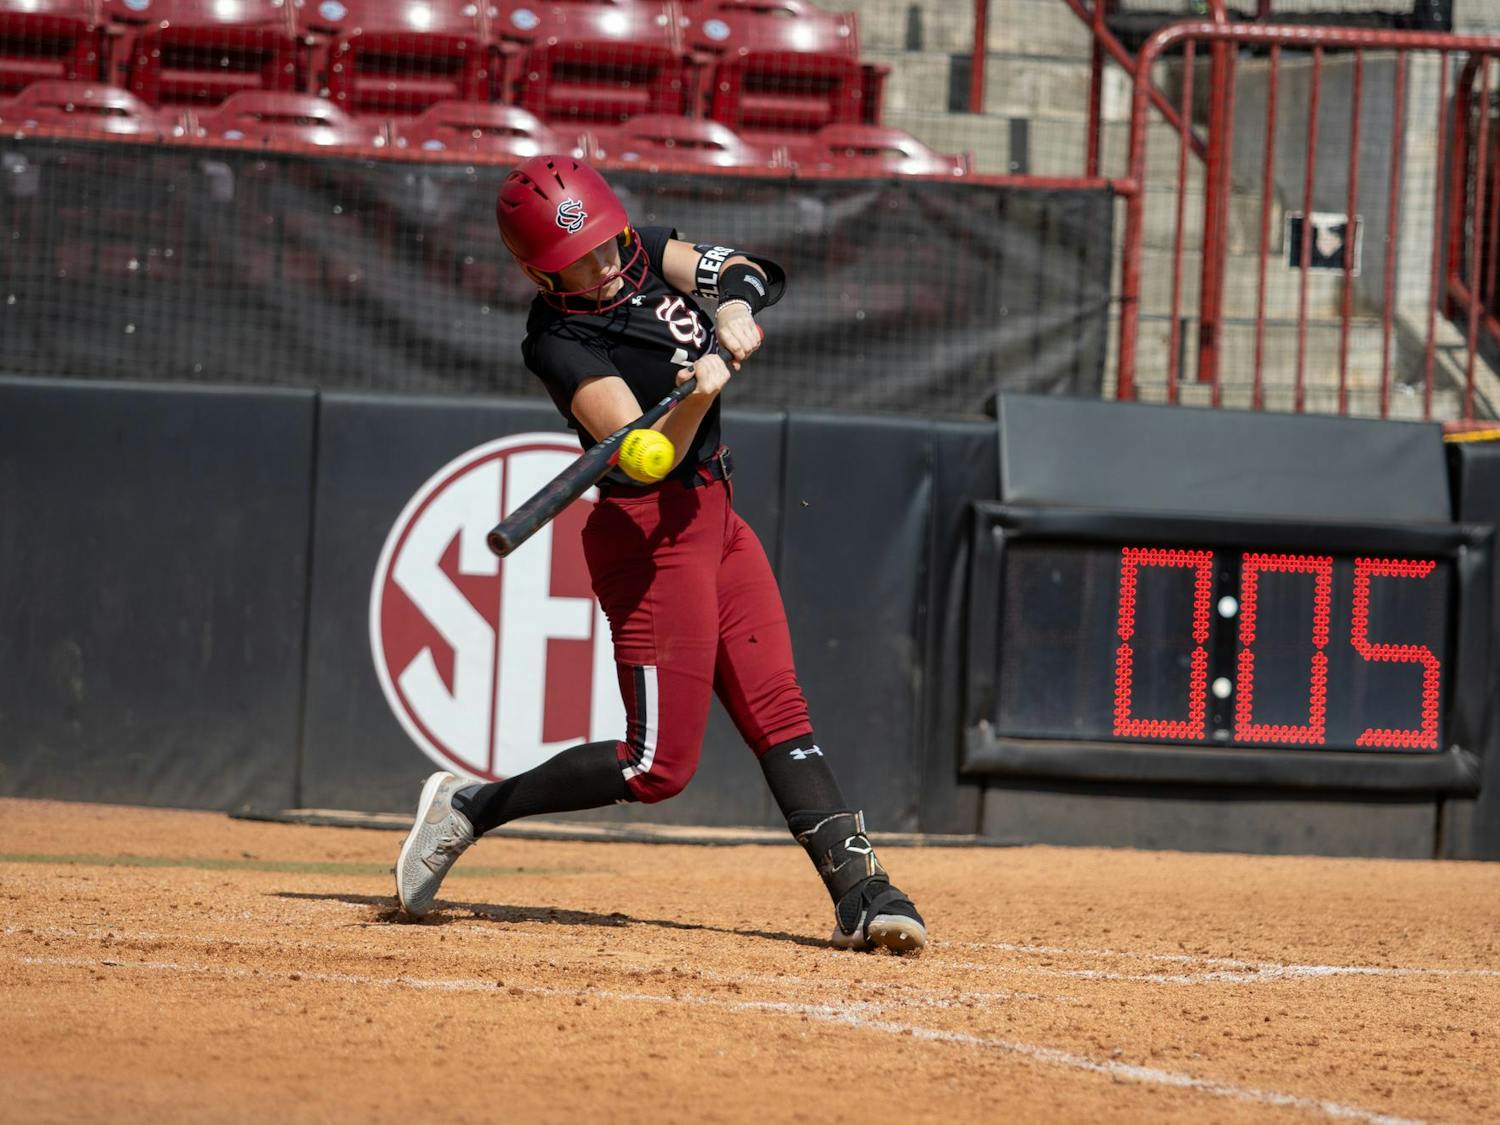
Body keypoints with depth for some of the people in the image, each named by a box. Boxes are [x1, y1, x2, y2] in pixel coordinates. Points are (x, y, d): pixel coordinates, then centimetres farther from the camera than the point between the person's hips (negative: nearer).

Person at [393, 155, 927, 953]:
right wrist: (697, 396, -43)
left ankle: (860, 890, -5)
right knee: (659, 765, -10)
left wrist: (735, 309, -20)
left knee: (778, 712, 0)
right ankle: (469, 808, 2)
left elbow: (746, 272, 1)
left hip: (716, 517, 8)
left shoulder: (639, 254, 4)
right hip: (652, 533, -8)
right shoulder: (561, 344, -18)